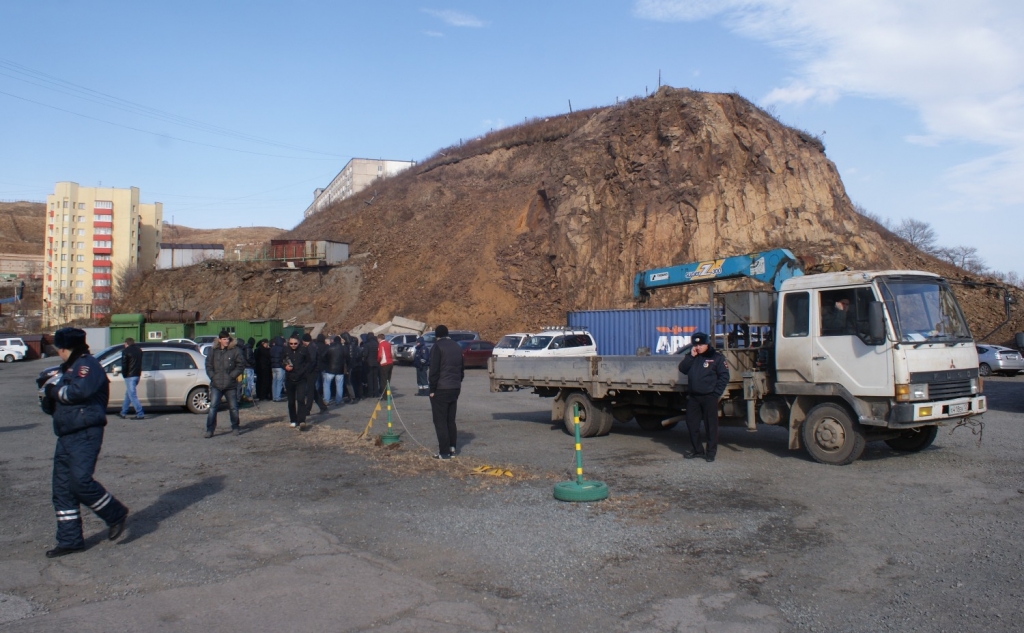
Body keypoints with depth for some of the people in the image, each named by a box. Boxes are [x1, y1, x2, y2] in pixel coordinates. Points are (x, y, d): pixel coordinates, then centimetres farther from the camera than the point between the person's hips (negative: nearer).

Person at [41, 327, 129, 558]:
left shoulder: (87, 364, -6)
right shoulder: (69, 368, 25)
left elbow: (80, 391, -27)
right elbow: (55, 406, 24)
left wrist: (56, 391, -9)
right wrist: (49, 398, 1)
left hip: (86, 434, -10)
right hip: (66, 435, 10)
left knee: (81, 481, -18)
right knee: (62, 488, 7)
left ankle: (116, 514, 2)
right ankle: (69, 540, 12)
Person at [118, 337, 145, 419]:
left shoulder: (126, 351, -9)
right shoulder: (139, 350, 14)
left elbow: (124, 365, -12)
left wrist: (124, 375, -1)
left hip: (130, 376, -8)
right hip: (137, 375, 8)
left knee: (132, 395, -7)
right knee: (128, 394, 19)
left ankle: (140, 414, -12)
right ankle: (123, 413, 26)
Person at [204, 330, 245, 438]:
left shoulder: (235, 350, -3)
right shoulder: (213, 351, 6)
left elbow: (241, 365, -3)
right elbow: (208, 365, 11)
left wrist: (232, 375, -9)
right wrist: (213, 376, -2)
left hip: (231, 385, -2)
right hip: (216, 385, 2)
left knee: (233, 407, 7)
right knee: (213, 407, -5)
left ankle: (236, 427, 23)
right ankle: (210, 430, -1)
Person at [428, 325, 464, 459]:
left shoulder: (437, 347, -9)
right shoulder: (457, 347, 14)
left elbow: (434, 370, -14)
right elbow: (462, 369, 17)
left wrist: (432, 389, -9)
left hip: (441, 389, -7)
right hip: (455, 388, 7)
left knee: (440, 421, -3)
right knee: (451, 420, 15)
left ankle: (444, 452, -5)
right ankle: (452, 449, 16)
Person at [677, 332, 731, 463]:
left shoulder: (717, 357, -4)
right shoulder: (692, 356, 13)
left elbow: (724, 376, -6)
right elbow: (682, 369, 3)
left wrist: (716, 393, -12)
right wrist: (691, 356, -7)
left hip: (709, 397, -6)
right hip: (693, 397, 6)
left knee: (711, 425, -1)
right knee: (691, 424, 9)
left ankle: (711, 452, 6)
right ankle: (697, 449, 21)